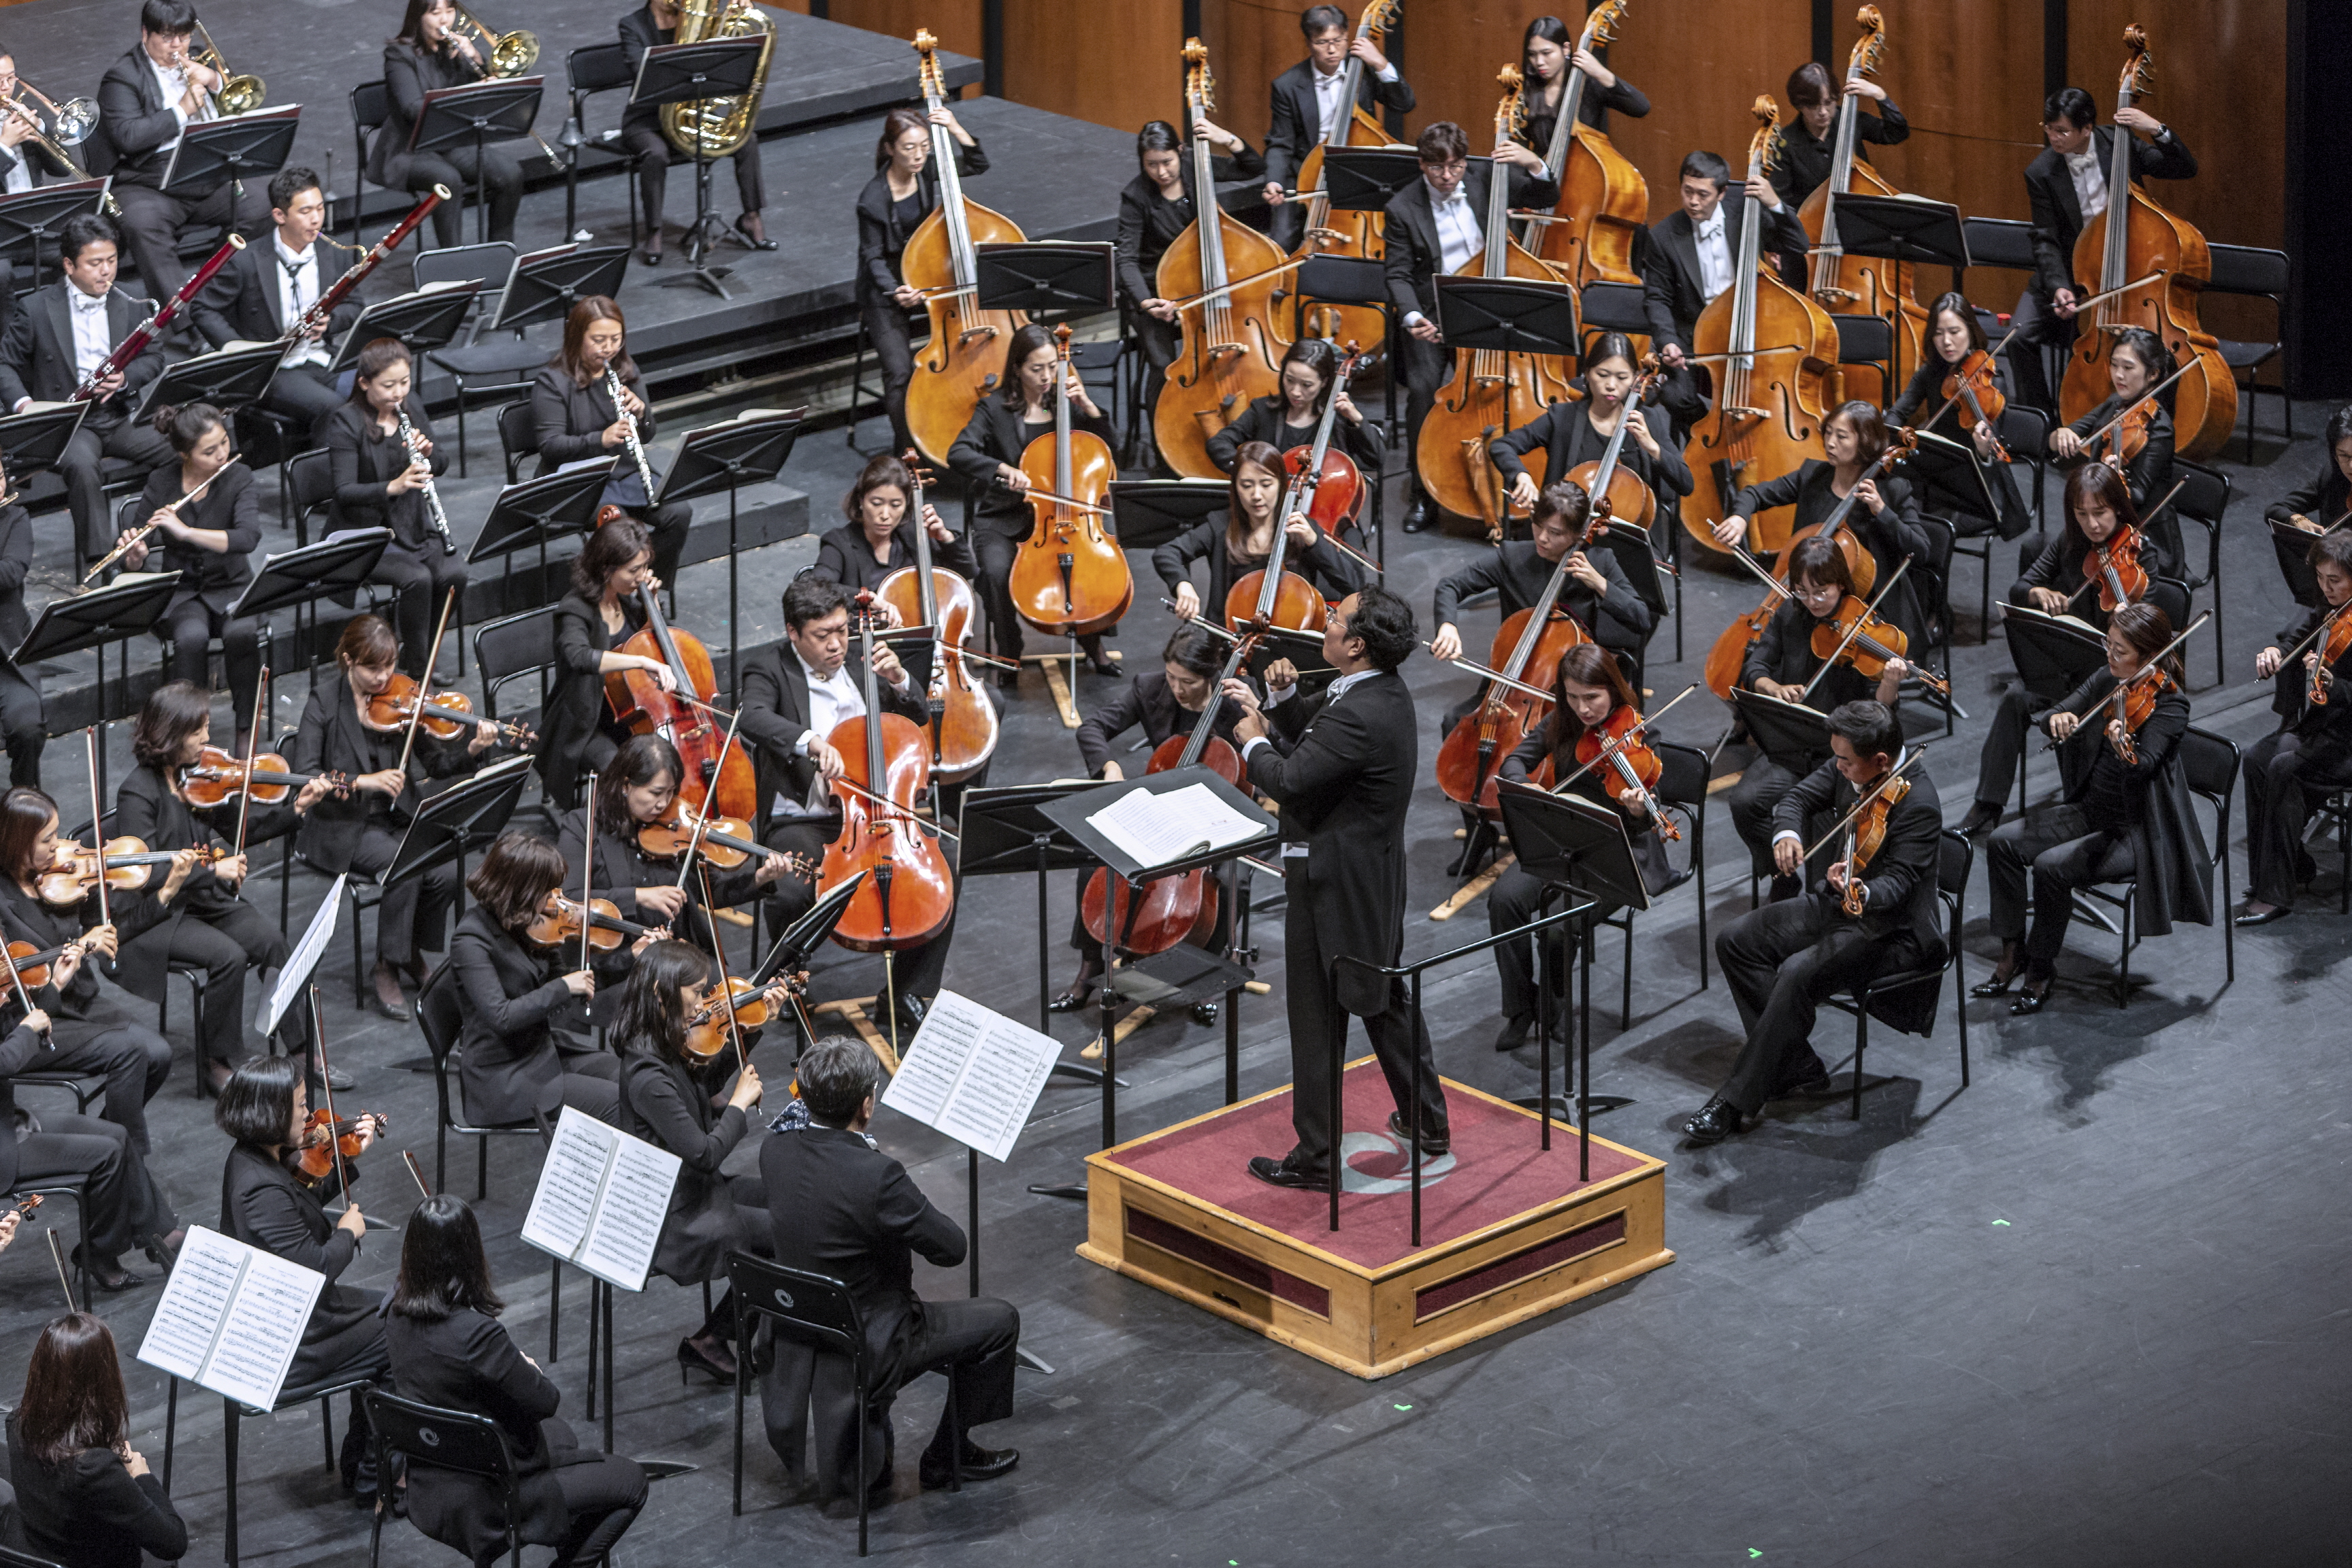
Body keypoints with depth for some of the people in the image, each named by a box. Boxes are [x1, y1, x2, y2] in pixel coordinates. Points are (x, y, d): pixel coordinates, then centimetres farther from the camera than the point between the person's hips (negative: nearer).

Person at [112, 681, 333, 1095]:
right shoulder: (138, 794, -17)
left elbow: (239, 828, 11)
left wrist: (296, 809, -2)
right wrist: (212, 870, -27)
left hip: (205, 902, 6)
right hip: (155, 917, -6)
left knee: (273, 941, -16)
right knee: (228, 956, -28)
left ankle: (303, 1049, -7)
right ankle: (217, 1065, -12)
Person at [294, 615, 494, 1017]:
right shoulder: (325, 702, -8)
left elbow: (435, 764, 4)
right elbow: (304, 775, -18)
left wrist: (472, 750, -16)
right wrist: (363, 781, -30)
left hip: (396, 819, 4)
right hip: (342, 829, -4)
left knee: (448, 871, -23)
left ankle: (412, 952, 4)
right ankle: (387, 968, -12)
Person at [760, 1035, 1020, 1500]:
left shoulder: (775, 1150, -11)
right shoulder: (876, 1176, -33)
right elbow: (951, 1248, -20)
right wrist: (912, 1206, -2)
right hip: (869, 1348, -7)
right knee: (1000, 1319, 12)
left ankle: (865, 1457, 34)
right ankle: (950, 1457, 25)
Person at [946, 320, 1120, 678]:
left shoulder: (1066, 405, 8)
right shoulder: (995, 410, -2)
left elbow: (1105, 450, 6)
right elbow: (958, 454, -15)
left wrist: (1088, 406, -7)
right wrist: (1003, 468, -32)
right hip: (1003, 522, -2)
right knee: (997, 572, -33)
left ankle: (1093, 644, 3)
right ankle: (1009, 653, -8)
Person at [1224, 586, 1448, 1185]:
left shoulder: (1359, 716, -28)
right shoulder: (1390, 691, 3)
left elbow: (1288, 780, -27)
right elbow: (1321, 742, 14)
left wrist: (1253, 742, -8)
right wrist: (1281, 700, 2)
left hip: (1332, 883, -10)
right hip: (1377, 872, 10)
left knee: (1317, 1021, 1)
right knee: (1386, 999, 23)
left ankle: (1316, 1157, 8)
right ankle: (1427, 1123, 35)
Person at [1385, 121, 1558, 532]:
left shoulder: (1484, 182, 0)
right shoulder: (1402, 208, -5)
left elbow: (1547, 196, 6)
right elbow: (1399, 275, -5)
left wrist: (1533, 164, -15)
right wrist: (1412, 317, -23)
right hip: (1432, 316, -2)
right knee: (1423, 387, -22)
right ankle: (1424, 495, -9)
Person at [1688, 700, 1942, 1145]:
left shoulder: (1917, 805, -25)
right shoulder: (1852, 768, -3)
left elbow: (1897, 883, -30)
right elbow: (1801, 798, 7)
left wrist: (1862, 893, -52)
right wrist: (1786, 833, -16)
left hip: (1892, 929, -9)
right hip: (1834, 906, 9)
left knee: (1797, 975, -30)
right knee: (1737, 940, -3)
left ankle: (1736, 1103, -22)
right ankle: (1798, 1069, 0)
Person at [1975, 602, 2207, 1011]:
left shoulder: (2168, 703, -18)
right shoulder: (2106, 680, 3)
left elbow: (2142, 769, -32)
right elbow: (2048, 722, 1)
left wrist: (2123, 750, -55)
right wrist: (2056, 719, -23)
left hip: (2138, 831, -8)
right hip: (2091, 811, 8)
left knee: (2052, 866, -25)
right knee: (2004, 844, -6)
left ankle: (2041, 972, -5)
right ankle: (2013, 954, 4)